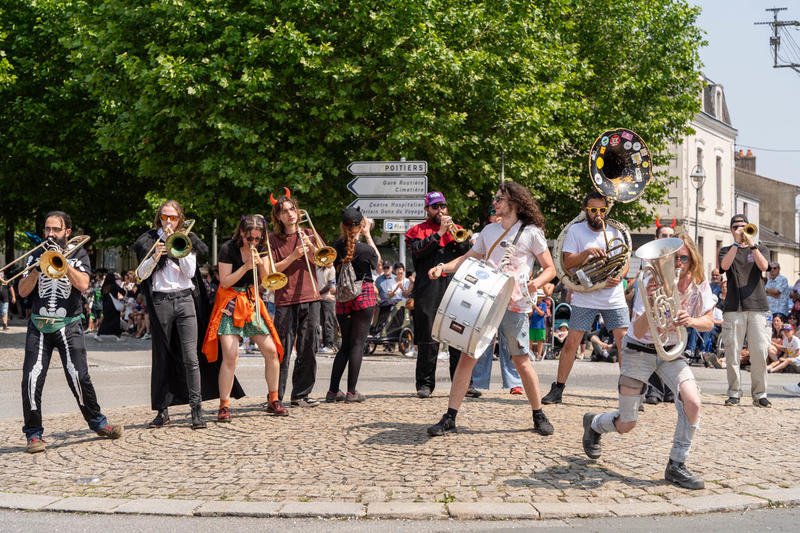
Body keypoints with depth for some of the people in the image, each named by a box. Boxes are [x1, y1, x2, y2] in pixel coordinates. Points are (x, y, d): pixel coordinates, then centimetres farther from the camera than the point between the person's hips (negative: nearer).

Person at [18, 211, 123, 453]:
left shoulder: (78, 255, 8)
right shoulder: (36, 256, 13)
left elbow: (83, 284, -10)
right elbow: (23, 291, 4)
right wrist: (38, 267, -10)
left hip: (68, 326, -2)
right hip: (39, 326, 2)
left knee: (79, 377, -12)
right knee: (31, 380, -9)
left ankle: (97, 423, 7)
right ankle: (33, 434, 2)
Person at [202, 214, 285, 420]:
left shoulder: (260, 250, 5)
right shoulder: (228, 249, -10)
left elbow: (266, 281, 5)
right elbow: (225, 282, -13)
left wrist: (261, 263, -14)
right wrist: (246, 267, -23)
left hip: (252, 303, 5)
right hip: (230, 304, -5)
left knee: (271, 351, 0)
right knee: (230, 355, -15)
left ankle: (273, 401, 14)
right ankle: (224, 406, -7)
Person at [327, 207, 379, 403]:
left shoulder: (337, 246, -2)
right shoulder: (366, 249, -13)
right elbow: (377, 261, 9)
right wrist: (368, 236, 11)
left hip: (342, 298, 5)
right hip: (364, 295, -5)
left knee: (345, 344, 13)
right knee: (358, 342, -1)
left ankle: (333, 391, 9)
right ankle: (351, 392, -4)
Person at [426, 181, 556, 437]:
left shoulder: (531, 232, 3)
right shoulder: (489, 230, 17)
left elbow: (550, 268, 4)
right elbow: (468, 258, 22)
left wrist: (537, 282, -17)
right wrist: (443, 267, 5)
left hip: (514, 305, -4)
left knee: (521, 361, -2)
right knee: (467, 356, -2)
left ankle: (539, 416, 16)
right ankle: (449, 418, 0)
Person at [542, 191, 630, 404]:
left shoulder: (614, 231, 8)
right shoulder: (576, 231, 0)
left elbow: (625, 263, 12)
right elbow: (567, 263, -7)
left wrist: (619, 277, -9)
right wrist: (586, 252, -23)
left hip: (614, 298, 2)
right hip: (585, 297, -2)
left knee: (624, 343, -4)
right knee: (571, 342, -4)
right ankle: (557, 389, 6)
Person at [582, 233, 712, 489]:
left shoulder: (698, 284, -11)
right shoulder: (651, 284, -24)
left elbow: (709, 323, -6)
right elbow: (639, 331, -28)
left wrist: (691, 321, -28)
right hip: (639, 350, -3)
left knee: (692, 403, -24)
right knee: (626, 425, 3)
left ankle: (676, 466, -7)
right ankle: (593, 423, 40)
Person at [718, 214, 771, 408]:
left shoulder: (761, 250, 17)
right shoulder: (726, 251, 16)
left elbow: (763, 266, -5)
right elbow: (724, 265, -7)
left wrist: (751, 243, -13)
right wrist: (736, 242, -10)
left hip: (757, 306, 0)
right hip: (733, 308, 0)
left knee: (759, 352, -5)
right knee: (732, 352, -4)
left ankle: (759, 394, 2)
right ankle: (734, 393, 3)